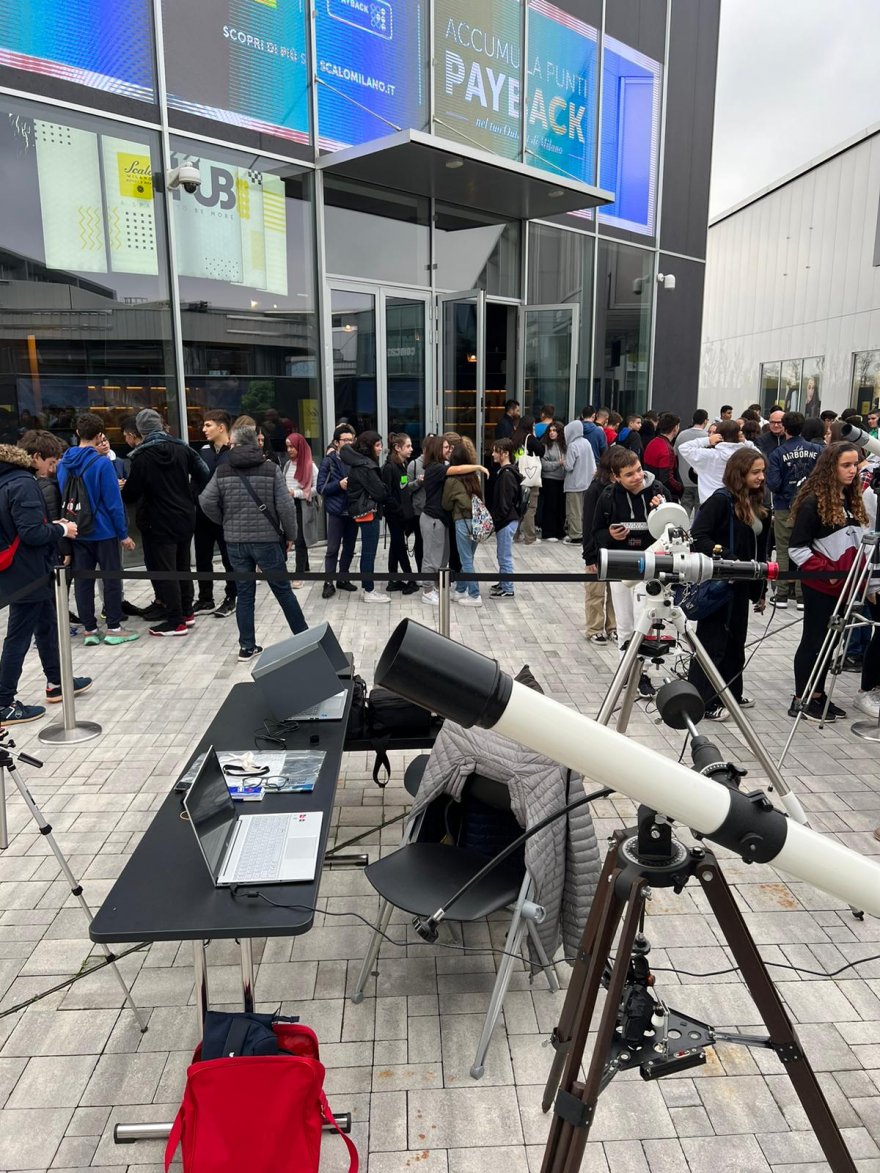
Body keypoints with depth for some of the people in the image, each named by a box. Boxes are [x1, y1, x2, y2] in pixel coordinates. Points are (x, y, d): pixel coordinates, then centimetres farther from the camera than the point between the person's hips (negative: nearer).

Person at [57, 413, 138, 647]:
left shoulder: (63, 463, 5)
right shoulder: (101, 463, -14)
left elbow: (62, 496, 12)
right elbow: (113, 502, -15)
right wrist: (123, 534, -9)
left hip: (77, 531, 6)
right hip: (103, 531, -6)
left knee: (82, 580, 8)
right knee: (112, 577, 4)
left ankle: (89, 630, 13)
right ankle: (113, 628, 8)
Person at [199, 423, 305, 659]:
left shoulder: (222, 471, 1)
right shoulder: (270, 468, -5)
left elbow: (206, 502, -3)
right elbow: (286, 506, -9)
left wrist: (225, 523, 13)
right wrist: (290, 535, 3)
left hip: (235, 542, 2)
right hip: (267, 540, -2)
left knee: (244, 593, 9)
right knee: (283, 590, 9)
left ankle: (247, 647, 13)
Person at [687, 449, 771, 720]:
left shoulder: (757, 505, 11)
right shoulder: (721, 500, -13)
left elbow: (759, 550, 14)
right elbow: (698, 537, -20)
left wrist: (760, 590, 15)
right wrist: (725, 557, -29)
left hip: (741, 583, 8)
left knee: (736, 639, 16)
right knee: (712, 641, -1)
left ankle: (731, 691, 31)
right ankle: (702, 701, 8)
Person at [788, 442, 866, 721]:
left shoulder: (852, 500, 10)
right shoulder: (814, 502, -14)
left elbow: (857, 545, 18)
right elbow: (796, 549, -15)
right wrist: (827, 571, -18)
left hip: (845, 587, 7)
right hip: (819, 586, -7)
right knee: (814, 640, 1)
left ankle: (817, 695, 24)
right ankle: (800, 700, 11)